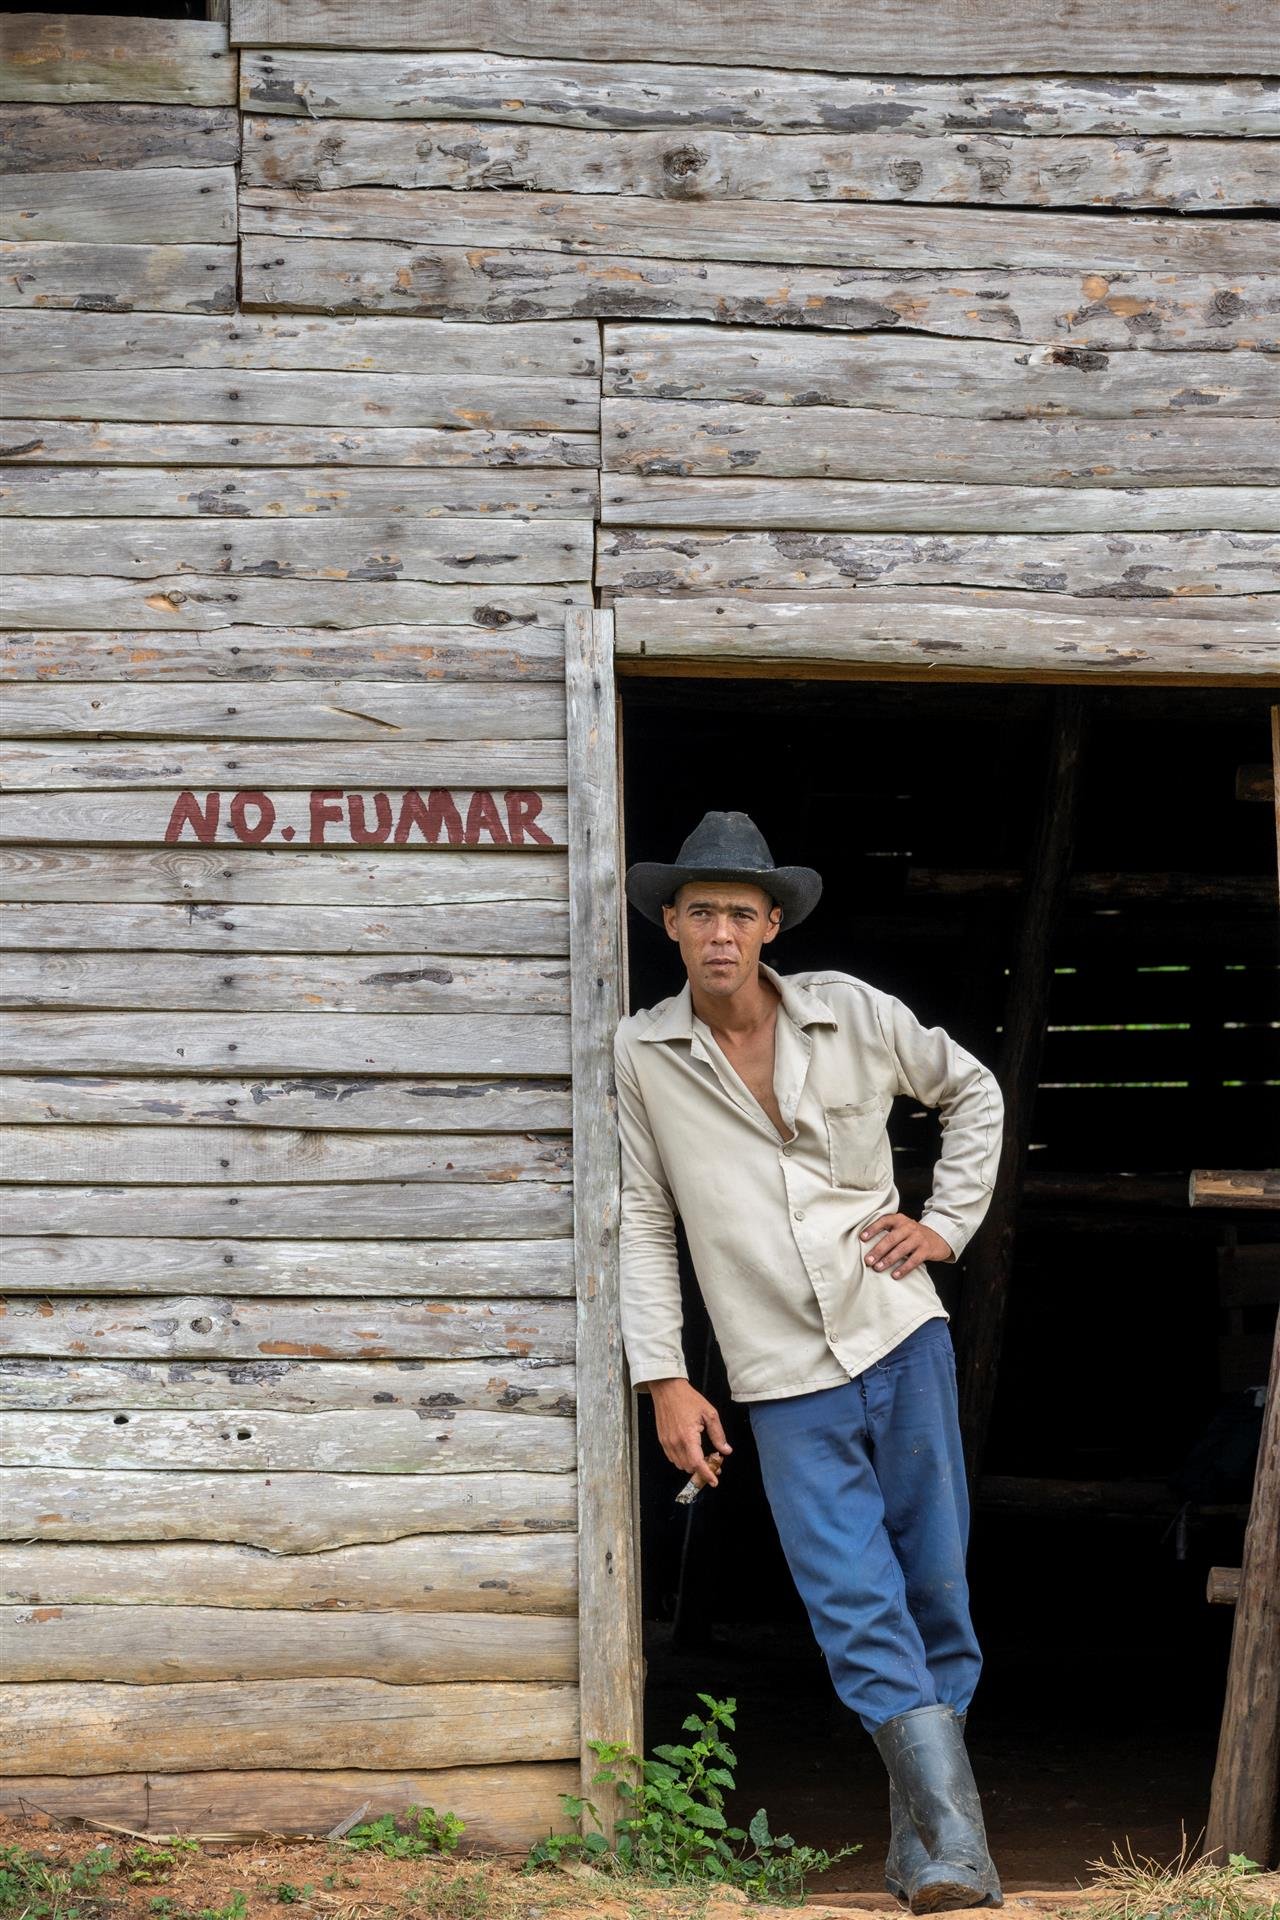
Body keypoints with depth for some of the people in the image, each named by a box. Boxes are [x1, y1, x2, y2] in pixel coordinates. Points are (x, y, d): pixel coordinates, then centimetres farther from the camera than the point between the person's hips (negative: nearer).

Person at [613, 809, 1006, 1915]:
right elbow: (643, 1223, 4)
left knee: (938, 1592, 5)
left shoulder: (852, 1013, 2)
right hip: (787, 1380, -2)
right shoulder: (641, 1055, 0)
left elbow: (973, 1091, 19)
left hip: (902, 1336, 2)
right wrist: (664, 1380, 0)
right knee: (860, 1611, -12)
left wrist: (950, 1223, 8)